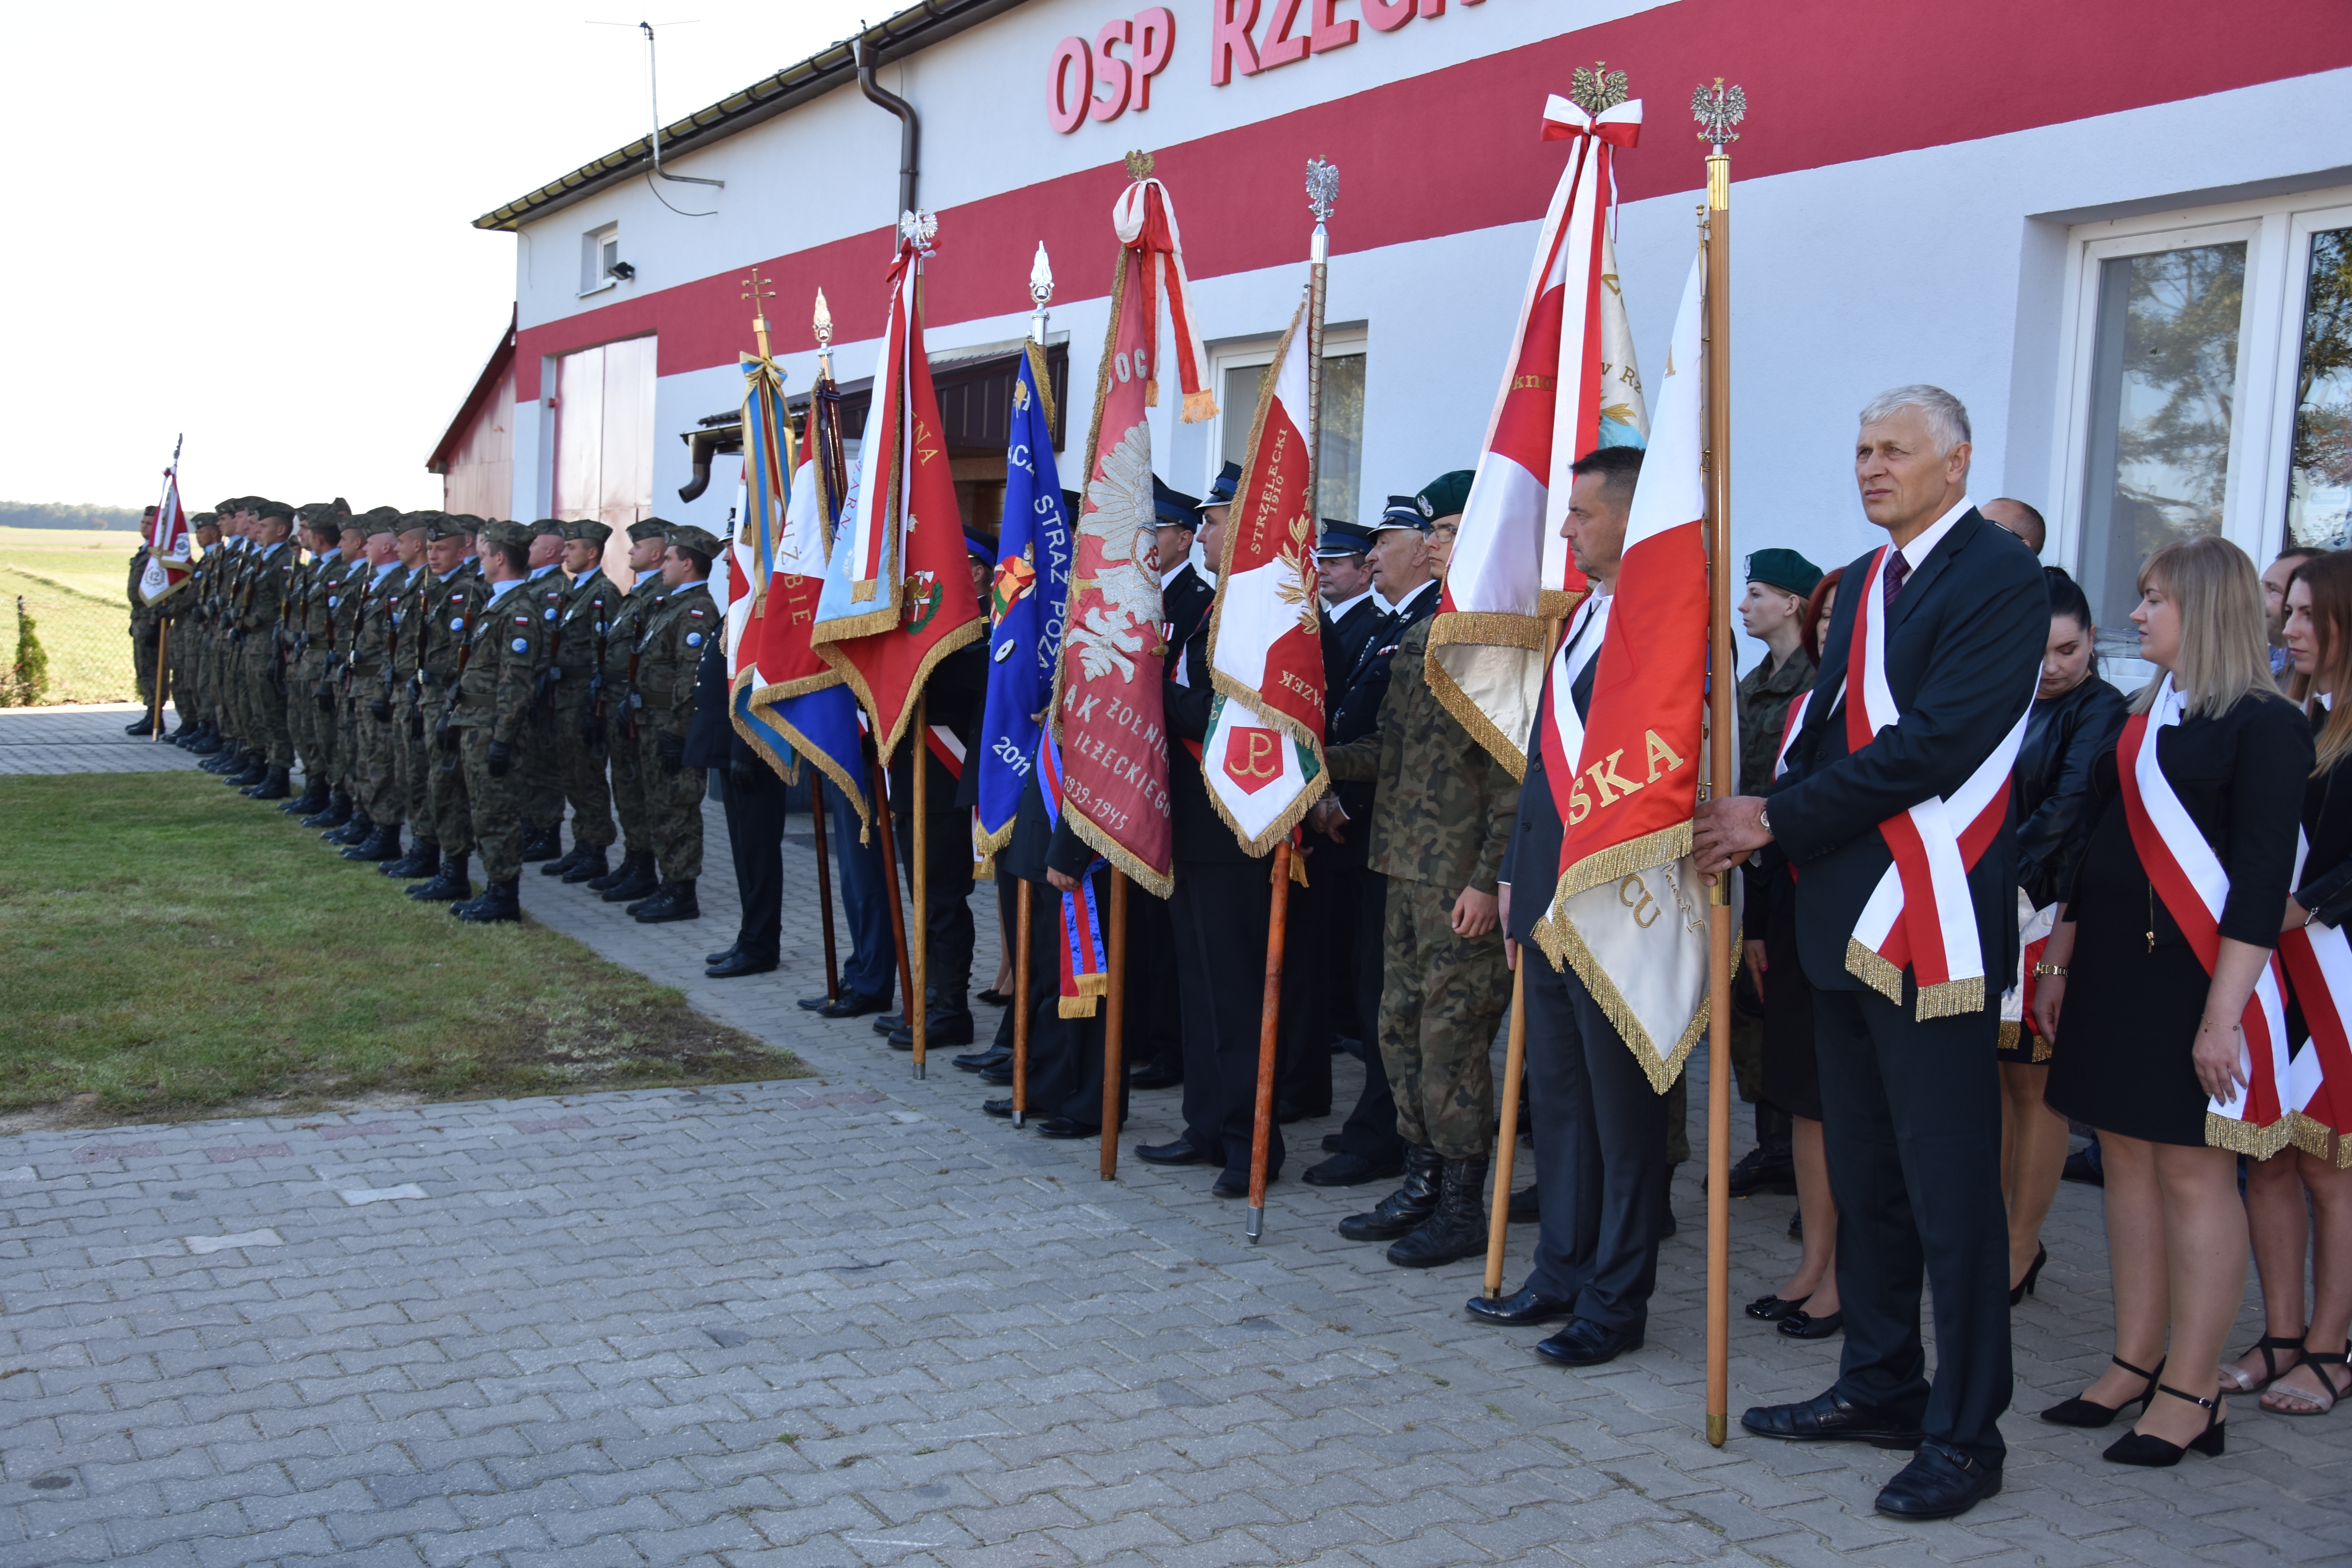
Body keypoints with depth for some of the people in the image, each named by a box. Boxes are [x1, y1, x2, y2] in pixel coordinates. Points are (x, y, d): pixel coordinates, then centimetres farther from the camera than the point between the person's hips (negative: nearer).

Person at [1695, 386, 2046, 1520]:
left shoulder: (1998, 579, -11)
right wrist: (1762, 823, -2)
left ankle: (1963, 1435, 9)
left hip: (1935, 920, -9)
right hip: (1846, 915, 9)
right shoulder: (1865, 582, 17)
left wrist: (1779, 819, -17)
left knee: (1950, 1187, -2)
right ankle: (1880, 1384, 30)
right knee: (1863, 1172, 17)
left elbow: (1932, 745, -20)